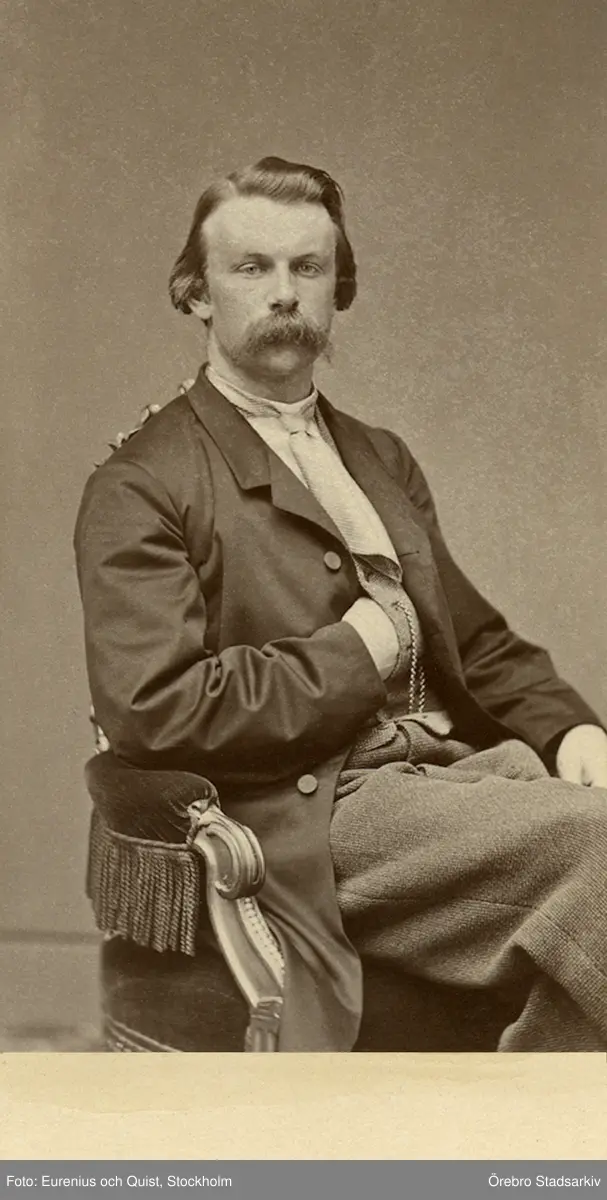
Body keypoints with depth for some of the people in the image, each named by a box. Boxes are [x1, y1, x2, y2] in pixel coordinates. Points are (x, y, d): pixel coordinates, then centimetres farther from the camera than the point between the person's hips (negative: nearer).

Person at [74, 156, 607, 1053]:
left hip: (448, 772, 7)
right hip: (311, 818, -7)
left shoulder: (382, 461, 23)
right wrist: (354, 654, -8)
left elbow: (476, 641, 24)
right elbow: (148, 710, -13)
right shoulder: (142, 487, 0)